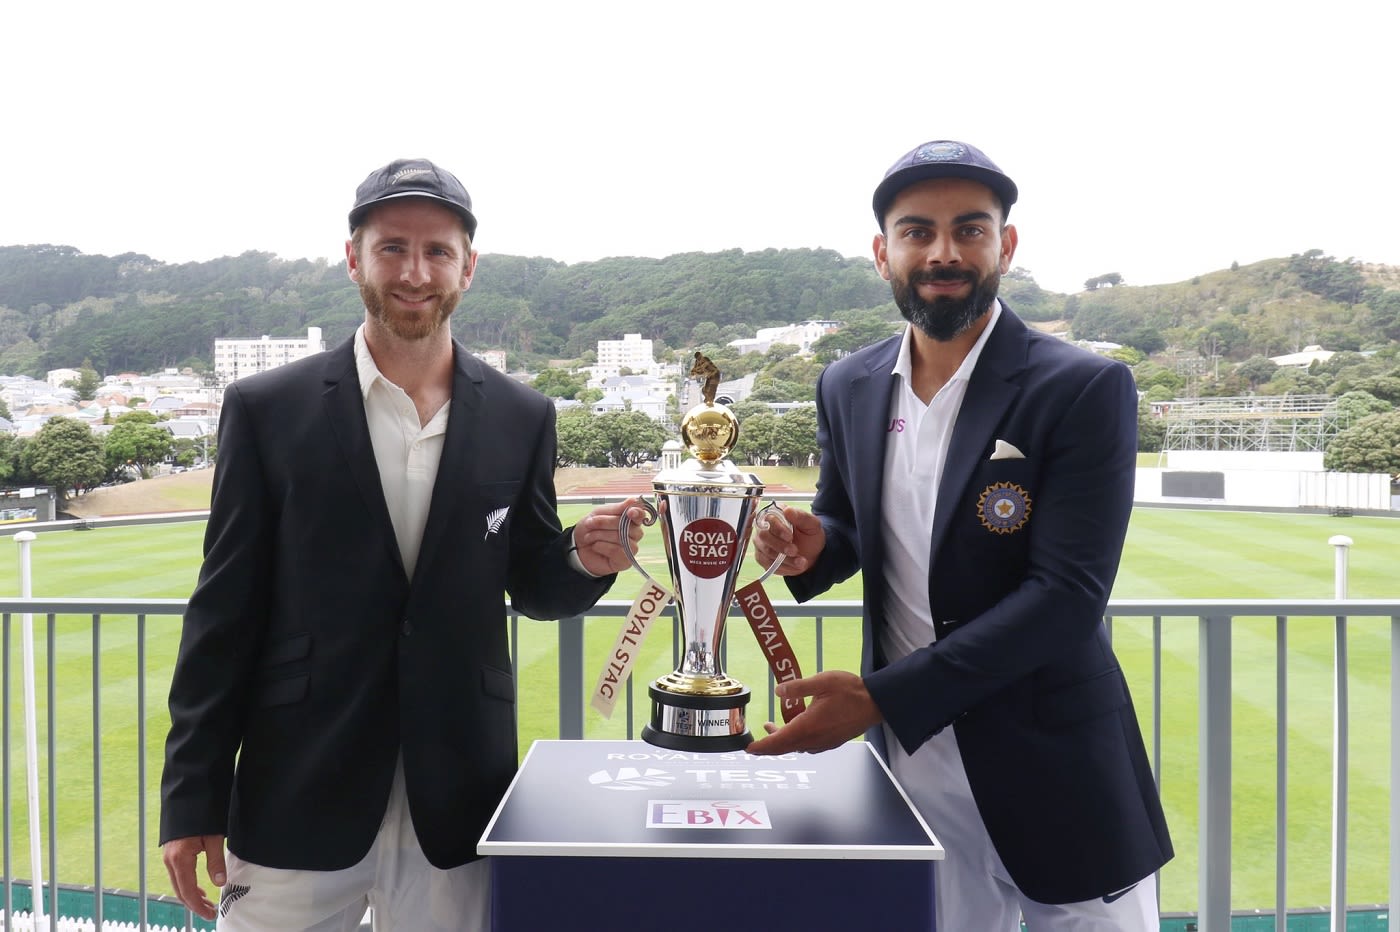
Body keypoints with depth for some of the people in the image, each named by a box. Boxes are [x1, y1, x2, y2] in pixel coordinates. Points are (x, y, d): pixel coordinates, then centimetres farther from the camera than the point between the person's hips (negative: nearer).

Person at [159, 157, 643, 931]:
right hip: (297, 805, -1)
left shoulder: (521, 419, 0)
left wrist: (582, 562, -14)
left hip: (457, 805, 2)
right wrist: (192, 801, -2)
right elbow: (225, 613, -2)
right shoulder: (267, 410, -4)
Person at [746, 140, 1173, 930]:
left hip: (1054, 779, -3)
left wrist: (881, 697, -24)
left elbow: (1067, 595, -19)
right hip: (911, 764, 4)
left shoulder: (1086, 390, -14)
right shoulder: (849, 387, 2)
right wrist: (812, 545, -11)